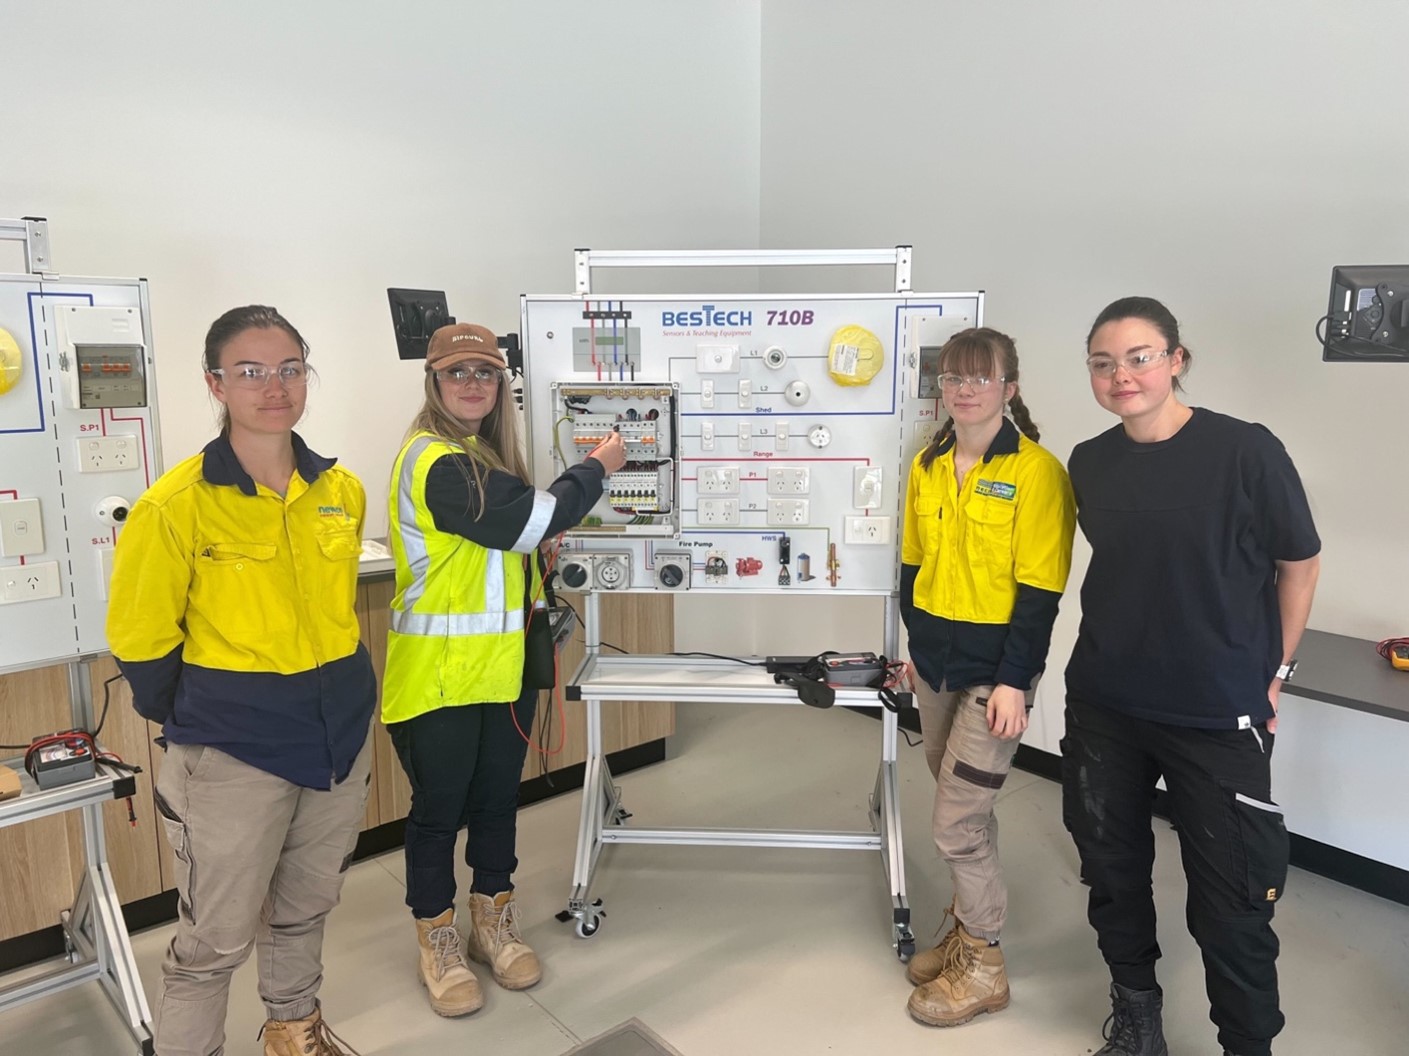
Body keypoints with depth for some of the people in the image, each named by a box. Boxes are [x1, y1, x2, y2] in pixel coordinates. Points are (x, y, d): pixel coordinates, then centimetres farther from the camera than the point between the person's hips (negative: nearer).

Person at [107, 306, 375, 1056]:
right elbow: (138, 639, -8)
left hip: (341, 731, 5)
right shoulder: (176, 504, -17)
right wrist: (196, 723, 3)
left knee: (306, 906, 23)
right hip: (233, 747, -5)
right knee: (217, 937, 7)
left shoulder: (343, 490, -1)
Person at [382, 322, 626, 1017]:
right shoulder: (435, 461, -18)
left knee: (498, 798, 17)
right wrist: (598, 467, -6)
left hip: (503, 664, 8)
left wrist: (539, 539, -4)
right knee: (440, 807, 8)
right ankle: (437, 941, 27)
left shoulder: (483, 455, 11)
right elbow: (535, 518, -20)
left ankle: (493, 921, 35)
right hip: (441, 672, -8)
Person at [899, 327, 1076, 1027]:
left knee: (957, 822, 0)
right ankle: (965, 931, 36)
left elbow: (1040, 590, -15)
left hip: (994, 668, -6)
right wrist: (916, 645, 13)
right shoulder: (926, 466, 6)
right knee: (964, 807, 18)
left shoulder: (1036, 471, -13)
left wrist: (1014, 680, -17)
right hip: (936, 662, 6)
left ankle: (983, 968, 20)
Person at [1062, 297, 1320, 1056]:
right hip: (1103, 706, 5)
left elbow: (1298, 564, -2)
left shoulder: (1246, 452, -14)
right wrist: (1124, 649, 12)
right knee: (1111, 863, 16)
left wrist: (1274, 672, -1)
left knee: (1230, 895, 5)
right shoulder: (1089, 463, 0)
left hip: (1220, 715, -4)